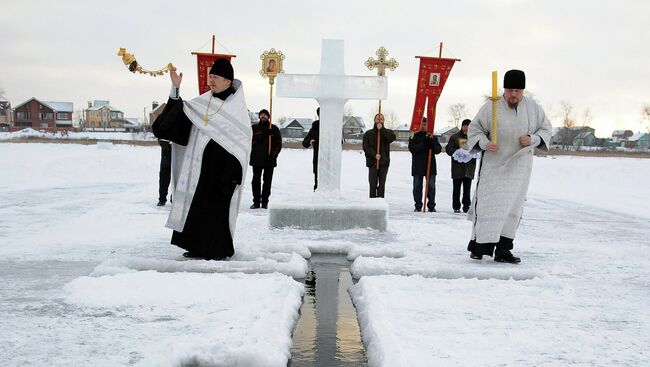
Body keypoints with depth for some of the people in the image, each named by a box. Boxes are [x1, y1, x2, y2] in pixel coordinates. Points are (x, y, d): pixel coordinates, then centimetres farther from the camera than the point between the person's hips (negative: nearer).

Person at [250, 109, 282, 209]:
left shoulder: (274, 128, 7)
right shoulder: (254, 128, 8)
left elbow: (279, 144, 5)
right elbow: (254, 139, -9)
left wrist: (273, 154, -9)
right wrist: (266, 133, -17)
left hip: (270, 159, 0)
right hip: (257, 159, 0)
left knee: (267, 181, 4)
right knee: (256, 181, 2)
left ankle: (265, 201, 11)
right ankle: (256, 201, 8)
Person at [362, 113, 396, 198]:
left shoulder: (388, 132, 11)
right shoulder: (368, 133, 10)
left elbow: (392, 138, -12)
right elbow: (366, 147, -1)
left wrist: (382, 129, -14)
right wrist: (374, 155, -15)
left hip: (384, 162, 0)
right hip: (372, 162, 0)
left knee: (382, 184, -1)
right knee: (373, 184, -2)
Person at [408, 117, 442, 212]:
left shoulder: (432, 137, 10)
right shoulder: (414, 136, 4)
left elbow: (438, 150, 3)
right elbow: (412, 148, -11)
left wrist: (432, 143, -15)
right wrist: (424, 143, -19)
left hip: (430, 166, 1)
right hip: (417, 166, -1)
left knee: (431, 186, 1)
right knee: (417, 187, 3)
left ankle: (431, 206, 9)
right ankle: (418, 206, 11)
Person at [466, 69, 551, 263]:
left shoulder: (533, 108, 3)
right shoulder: (491, 107, -7)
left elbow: (546, 130, 12)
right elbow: (474, 129, 2)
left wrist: (532, 139, -9)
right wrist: (484, 143, -17)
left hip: (519, 168, 3)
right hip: (493, 166, -3)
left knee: (513, 208, 5)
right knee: (487, 205, -6)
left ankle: (503, 250, 12)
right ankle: (479, 246, 5)